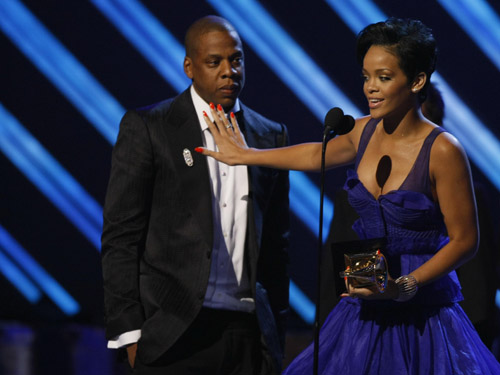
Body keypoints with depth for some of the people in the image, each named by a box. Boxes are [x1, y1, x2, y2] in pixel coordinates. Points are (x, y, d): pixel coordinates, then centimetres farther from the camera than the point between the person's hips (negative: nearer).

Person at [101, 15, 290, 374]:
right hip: (175, 335, -3)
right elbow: (120, 237, -2)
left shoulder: (271, 136, 13)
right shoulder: (147, 128, 0)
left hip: (250, 334, 3)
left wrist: (277, 336, 13)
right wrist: (130, 332, -8)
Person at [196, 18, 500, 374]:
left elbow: (465, 241, -10)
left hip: (420, 314, -5)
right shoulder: (366, 132, 3)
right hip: (364, 312, 5)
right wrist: (245, 156, 37)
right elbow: (317, 154, 25)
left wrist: (402, 287, -19)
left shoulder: (443, 151, -15)